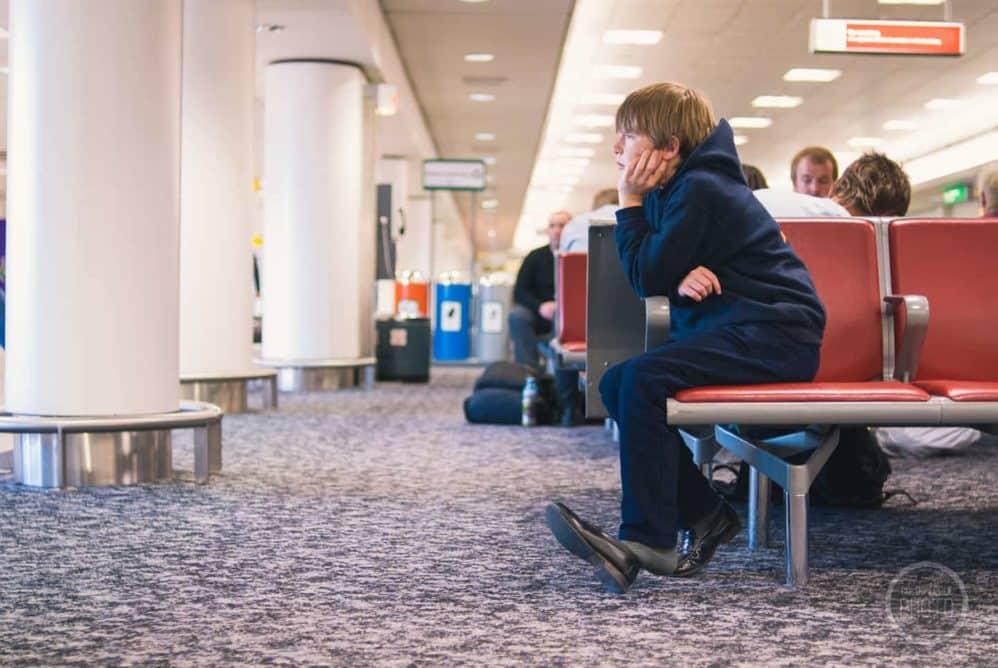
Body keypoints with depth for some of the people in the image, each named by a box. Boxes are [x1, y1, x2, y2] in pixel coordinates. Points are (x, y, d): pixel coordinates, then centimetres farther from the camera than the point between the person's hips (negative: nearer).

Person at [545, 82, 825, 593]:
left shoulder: (698, 190, -14)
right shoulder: (675, 189, 16)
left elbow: (646, 277, -14)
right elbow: (662, 273, 16)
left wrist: (630, 202, -5)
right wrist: (681, 280, -8)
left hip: (777, 333, -10)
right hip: (737, 330, 10)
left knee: (643, 380, -26)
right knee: (617, 385, 1)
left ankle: (648, 540, -26)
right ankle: (704, 515, 2)